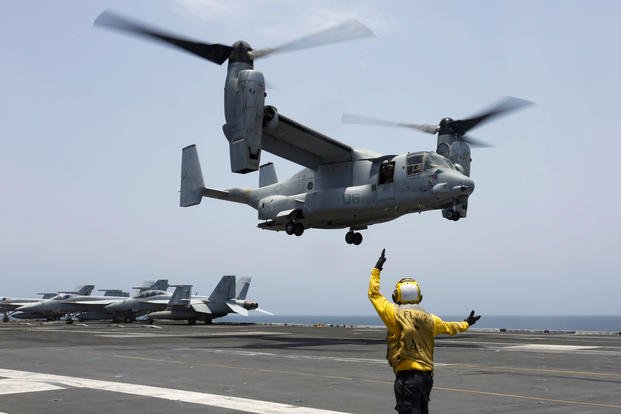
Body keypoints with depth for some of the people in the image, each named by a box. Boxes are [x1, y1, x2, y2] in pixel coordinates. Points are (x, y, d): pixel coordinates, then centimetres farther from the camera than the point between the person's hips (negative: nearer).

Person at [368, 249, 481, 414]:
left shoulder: (395, 314, -9)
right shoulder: (428, 318, 7)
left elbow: (374, 294, 2)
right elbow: (448, 327, 25)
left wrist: (376, 270, 13)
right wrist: (466, 324, 45)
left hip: (407, 376, -6)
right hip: (427, 376, 6)